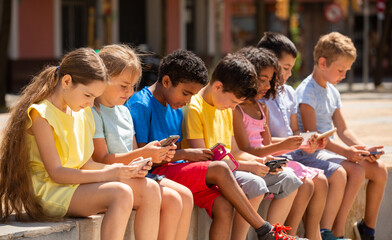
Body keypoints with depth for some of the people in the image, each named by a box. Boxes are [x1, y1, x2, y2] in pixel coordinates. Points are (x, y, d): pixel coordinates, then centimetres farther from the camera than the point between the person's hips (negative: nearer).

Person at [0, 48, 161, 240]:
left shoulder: (82, 113, 13)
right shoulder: (41, 114, -14)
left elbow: (84, 163, 13)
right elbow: (56, 172, -19)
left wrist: (117, 170, -5)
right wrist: (105, 175, -24)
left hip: (77, 184, 8)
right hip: (48, 192, -8)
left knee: (150, 189, -9)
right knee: (121, 194, -30)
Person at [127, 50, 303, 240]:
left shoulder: (176, 110, 20)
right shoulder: (140, 105, -9)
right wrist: (185, 154, -13)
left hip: (175, 168, 8)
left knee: (224, 206, -18)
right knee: (220, 170, -22)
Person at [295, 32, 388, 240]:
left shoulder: (332, 92, 15)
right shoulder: (307, 91, -13)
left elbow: (342, 130, 16)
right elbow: (311, 134, -21)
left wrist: (364, 150, -2)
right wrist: (345, 151, -30)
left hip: (331, 150, 9)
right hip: (312, 153, -9)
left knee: (379, 170, -1)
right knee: (356, 171, -30)